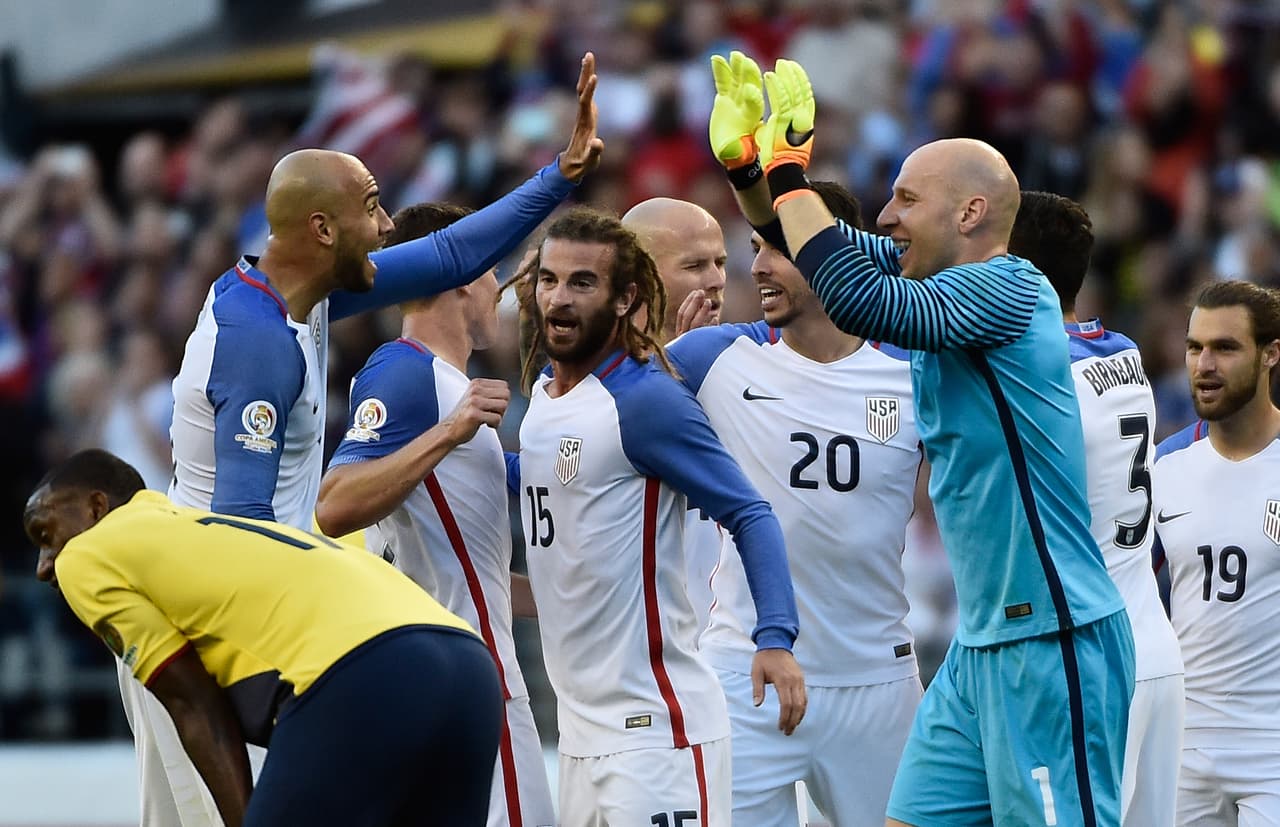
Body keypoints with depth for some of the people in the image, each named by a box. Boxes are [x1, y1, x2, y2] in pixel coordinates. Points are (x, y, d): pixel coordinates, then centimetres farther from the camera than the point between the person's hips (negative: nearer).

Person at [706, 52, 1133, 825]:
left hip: (1053, 643, -9)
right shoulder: (939, 282, 11)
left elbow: (854, 295, -28)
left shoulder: (1010, 291, -15)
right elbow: (825, 247, 21)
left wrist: (788, 163, -19)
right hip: (982, 643, 9)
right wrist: (745, 161, 4)